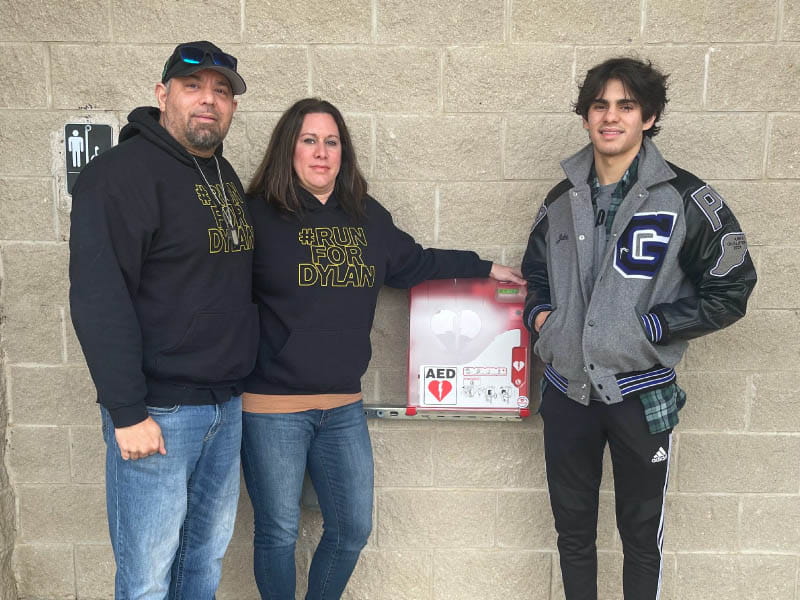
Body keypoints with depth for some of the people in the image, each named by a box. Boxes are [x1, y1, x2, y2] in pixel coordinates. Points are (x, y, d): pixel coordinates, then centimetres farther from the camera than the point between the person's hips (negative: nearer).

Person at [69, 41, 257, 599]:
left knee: (208, 554, 19)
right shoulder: (122, 172, -12)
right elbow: (98, 298, -18)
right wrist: (127, 412, -20)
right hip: (158, 409, -7)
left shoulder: (226, 176, 13)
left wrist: (239, 382, 15)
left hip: (226, 404, 7)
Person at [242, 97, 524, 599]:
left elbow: (413, 262, 20)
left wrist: (486, 268, 24)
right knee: (279, 533, 10)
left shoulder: (368, 216, 6)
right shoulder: (259, 217, -9)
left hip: (345, 407, 5)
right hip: (273, 407, -4)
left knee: (353, 529, 15)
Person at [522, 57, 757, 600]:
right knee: (572, 527, 18)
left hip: (641, 395, -3)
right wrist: (540, 313, -2)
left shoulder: (686, 199, -8)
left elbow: (730, 292, -6)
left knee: (642, 532, 14)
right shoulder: (562, 201, 6)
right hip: (567, 391, 4)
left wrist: (647, 326, -14)